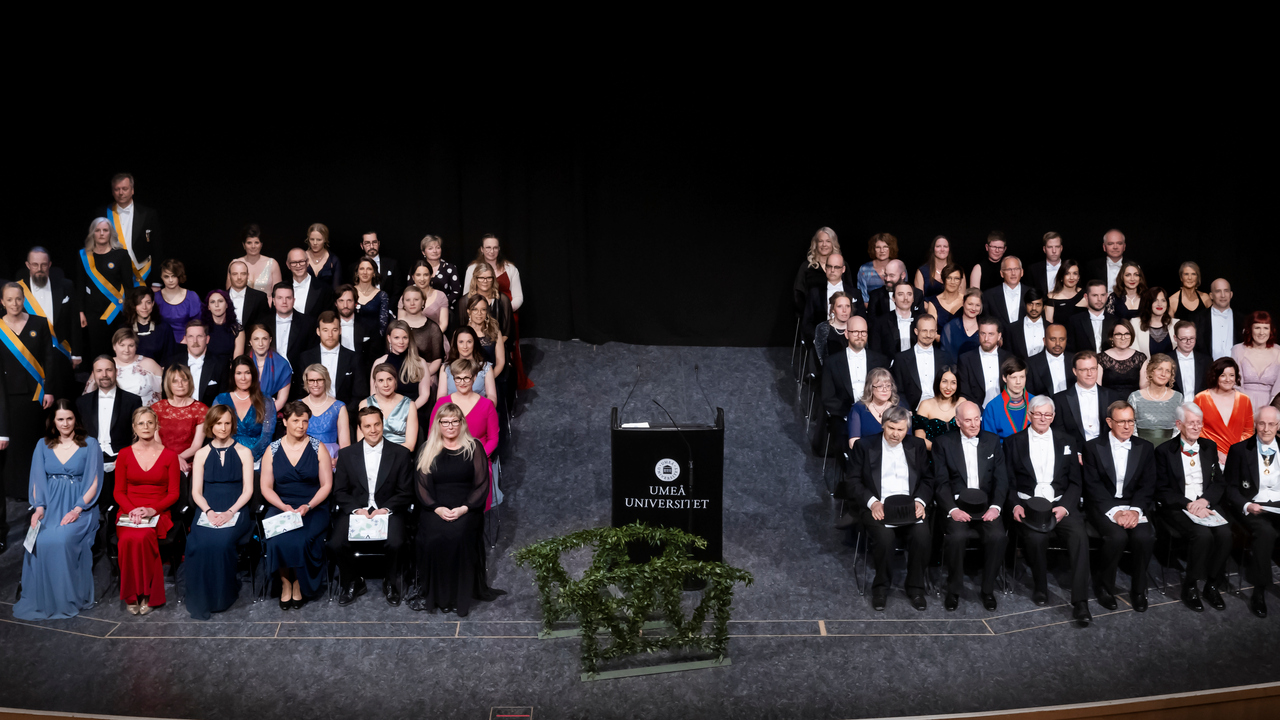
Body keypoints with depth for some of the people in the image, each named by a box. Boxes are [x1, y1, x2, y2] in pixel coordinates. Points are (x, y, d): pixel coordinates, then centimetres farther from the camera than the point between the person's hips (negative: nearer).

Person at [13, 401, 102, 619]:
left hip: (79, 508, -3)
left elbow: (94, 483, 0)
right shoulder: (43, 446, 15)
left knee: (62, 540, -32)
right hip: (50, 506, 3)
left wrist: (77, 510, -13)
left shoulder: (90, 445, 5)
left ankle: (67, 599, -19)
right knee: (40, 541, -28)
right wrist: (39, 507, -7)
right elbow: (37, 480, 10)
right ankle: (41, 600, -15)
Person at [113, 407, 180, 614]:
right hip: (128, 513, 1)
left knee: (142, 537, -34)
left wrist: (153, 510, -13)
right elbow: (119, 492, 8)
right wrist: (132, 510, -11)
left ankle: (147, 594, -20)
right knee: (128, 538, -33)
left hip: (158, 514, -1)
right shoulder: (124, 455, 10)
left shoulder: (169, 455, 6)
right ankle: (131, 595, -19)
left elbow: (173, 493, 4)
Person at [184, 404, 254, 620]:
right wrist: (209, 511, -12)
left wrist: (230, 512, -13)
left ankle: (222, 596, -12)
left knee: (221, 541, -33)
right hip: (208, 511, 2)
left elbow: (248, 490, 3)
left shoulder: (243, 452, 9)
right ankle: (201, 600, -16)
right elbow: (196, 492, 8)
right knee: (200, 543, -30)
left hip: (236, 511, -1)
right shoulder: (201, 454, 14)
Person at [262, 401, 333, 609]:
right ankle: (285, 582, -5)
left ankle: (299, 584, -4)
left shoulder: (318, 448, 3)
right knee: (278, 541, -29)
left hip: (313, 508, -1)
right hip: (281, 507, 1)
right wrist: (283, 506, -12)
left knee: (301, 541, -29)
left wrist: (308, 506, -13)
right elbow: (266, 487, 5)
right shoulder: (272, 450, 7)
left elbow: (326, 485, 1)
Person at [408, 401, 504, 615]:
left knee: (458, 535, -30)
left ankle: (459, 596, -21)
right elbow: (421, 485, 7)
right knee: (433, 536, -28)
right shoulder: (428, 450, 13)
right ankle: (430, 593, -17)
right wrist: (437, 508, -10)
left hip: (466, 510, -1)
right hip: (435, 509, 1)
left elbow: (482, 484, 3)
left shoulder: (474, 447, 9)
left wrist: (464, 508, -11)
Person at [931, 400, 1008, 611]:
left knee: (997, 535, -27)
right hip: (957, 505, -2)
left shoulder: (992, 441, 12)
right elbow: (941, 482, -2)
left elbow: (1001, 479, 6)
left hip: (986, 505, 2)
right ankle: (953, 589, -9)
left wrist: (995, 506, -10)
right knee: (956, 536, -31)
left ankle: (988, 589, -6)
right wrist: (953, 509, -17)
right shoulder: (943, 443, 5)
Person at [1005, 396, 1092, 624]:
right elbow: (1009, 481, 7)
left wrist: (1065, 507, -8)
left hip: (1060, 504, 1)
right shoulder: (1014, 442, 10)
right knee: (1036, 537, -32)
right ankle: (1040, 588, -6)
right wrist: (1015, 505, -12)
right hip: (1028, 504, -1)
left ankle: (1080, 602, -27)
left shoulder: (1066, 442, 14)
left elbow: (1075, 482, 10)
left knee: (1080, 536, -28)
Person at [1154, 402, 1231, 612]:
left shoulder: (1209, 447, 14)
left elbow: (1220, 483, 12)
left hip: (1207, 506, 4)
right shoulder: (1164, 451, 1)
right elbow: (1162, 491, -3)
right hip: (1177, 508, -4)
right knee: (1203, 534, -31)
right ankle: (1190, 587, -13)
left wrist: (1204, 500, -8)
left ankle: (1213, 586, -8)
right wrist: (1189, 505, -17)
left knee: (1225, 533, -26)